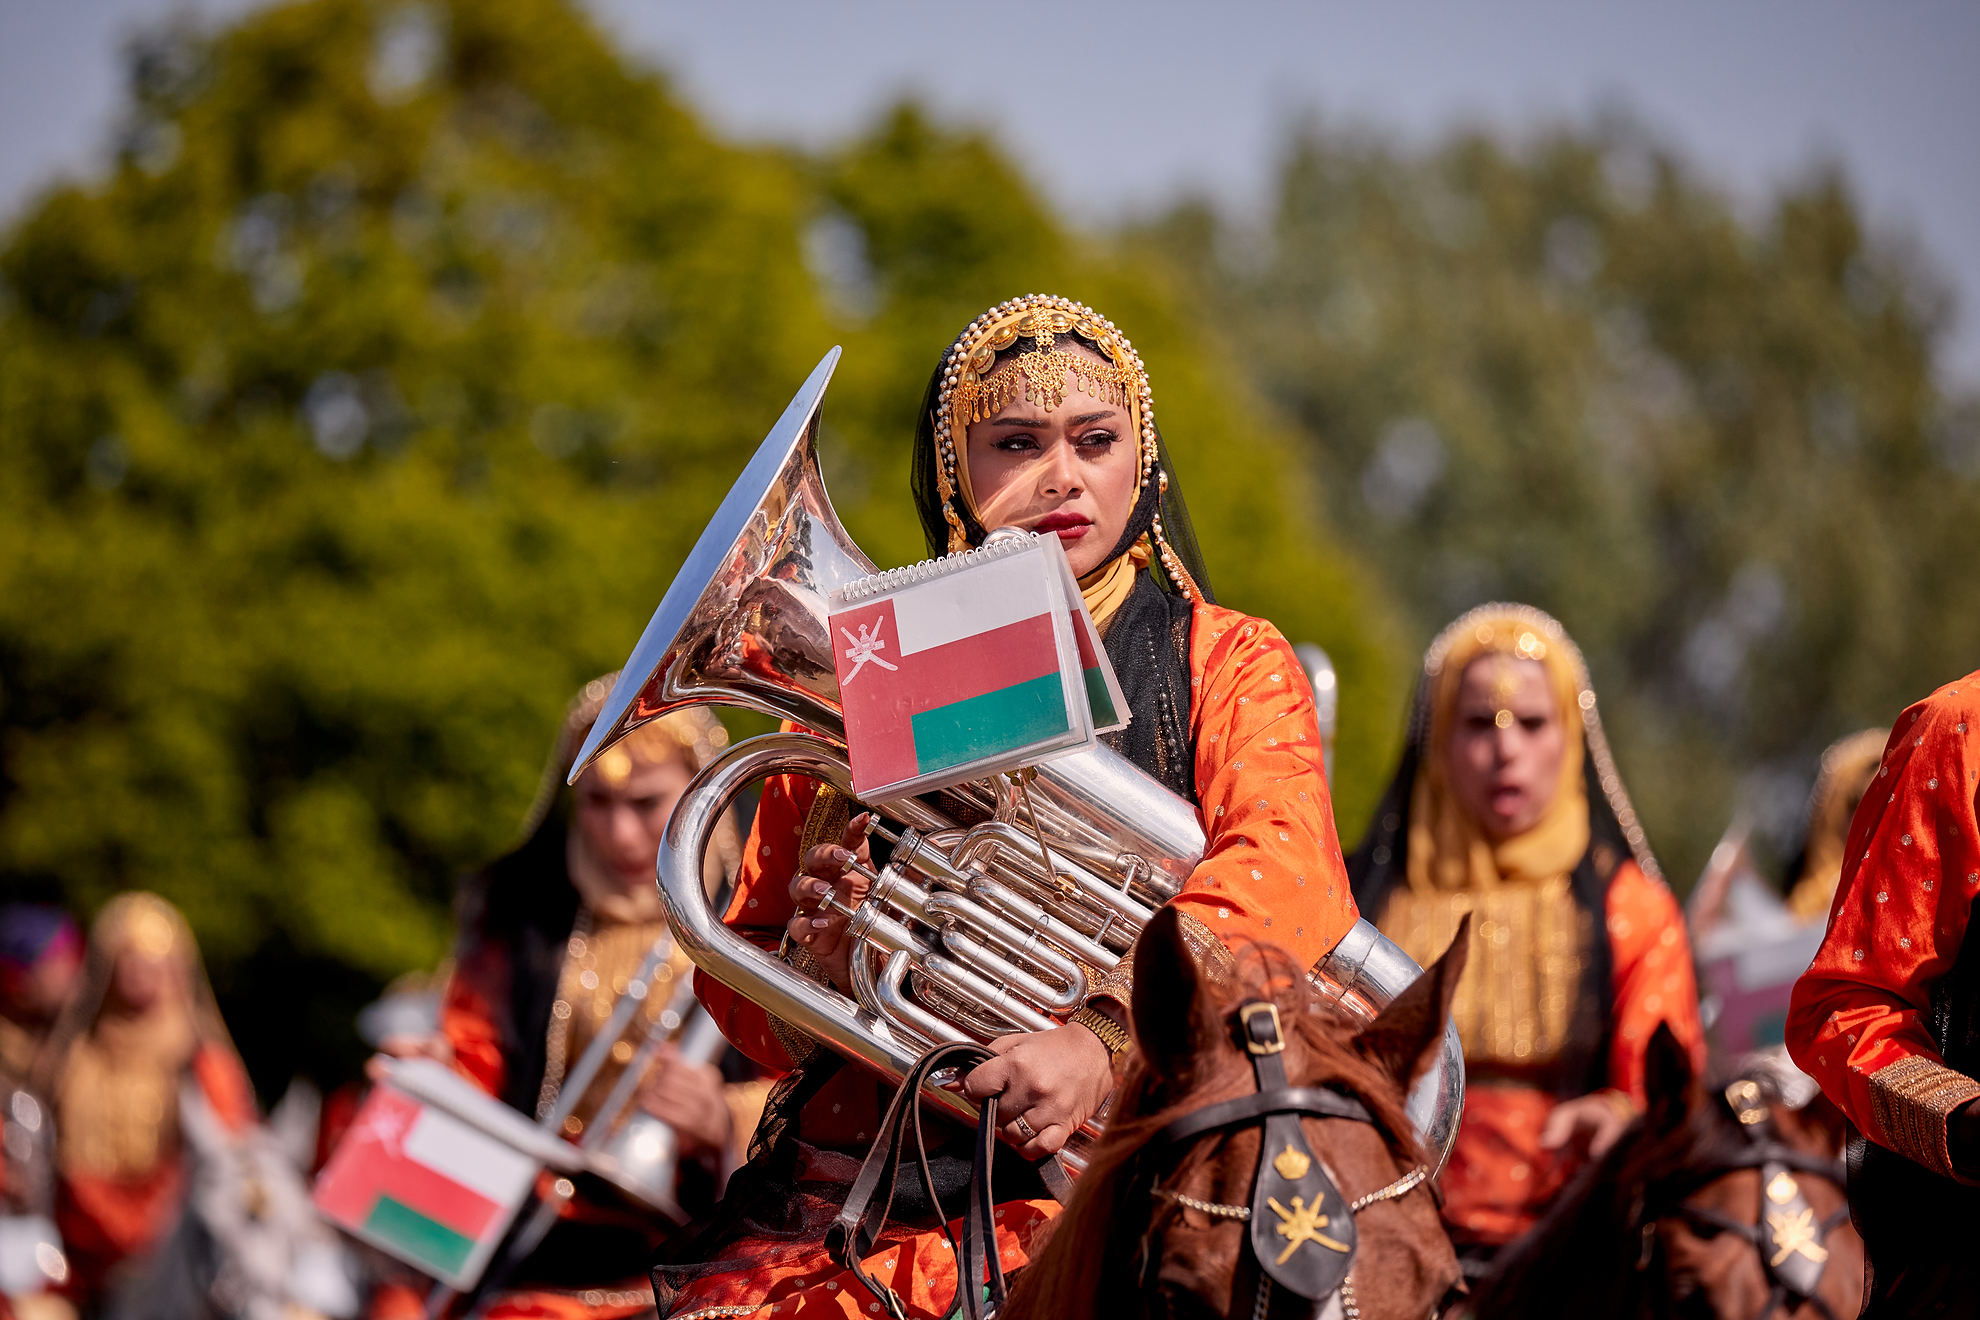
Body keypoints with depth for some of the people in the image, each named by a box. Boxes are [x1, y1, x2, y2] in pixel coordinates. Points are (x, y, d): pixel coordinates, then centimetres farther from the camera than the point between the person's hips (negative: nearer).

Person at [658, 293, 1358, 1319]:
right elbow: (737, 982, 17)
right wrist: (811, 965, -8)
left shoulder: (1227, 666, 11)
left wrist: (1107, 1031, -29)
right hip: (849, 1188, 2)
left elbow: (1288, 870, -11)